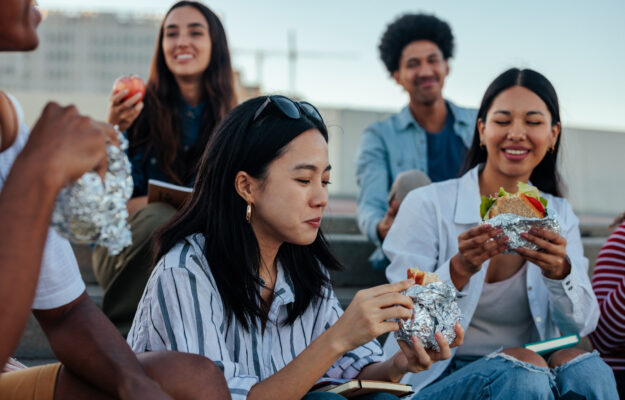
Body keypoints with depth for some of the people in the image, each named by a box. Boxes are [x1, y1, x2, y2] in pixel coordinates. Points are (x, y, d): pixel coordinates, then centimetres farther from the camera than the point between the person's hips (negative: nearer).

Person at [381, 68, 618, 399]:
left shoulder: (559, 216, 7)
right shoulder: (427, 206, -7)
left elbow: (582, 325, -3)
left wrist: (559, 271, -24)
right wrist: (460, 269, -28)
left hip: (524, 372, 3)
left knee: (586, 367, -29)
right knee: (522, 368, -33)